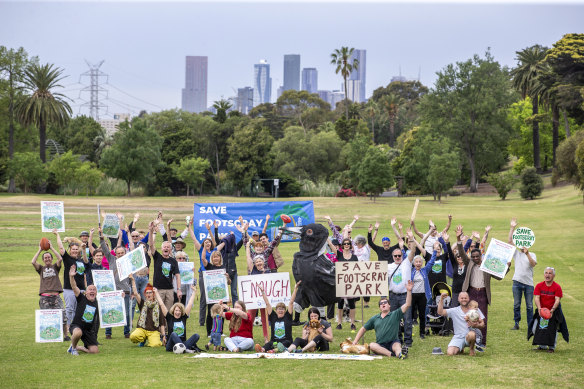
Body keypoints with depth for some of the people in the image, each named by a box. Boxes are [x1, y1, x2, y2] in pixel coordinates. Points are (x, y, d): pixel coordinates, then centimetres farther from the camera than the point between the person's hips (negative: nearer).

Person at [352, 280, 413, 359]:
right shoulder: (375, 319, 19)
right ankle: (391, 354, -47)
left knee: (397, 345, -36)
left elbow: (407, 305, -2)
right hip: (380, 345, 2)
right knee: (371, 345, -30)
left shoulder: (395, 314, 9)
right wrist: (355, 342, 14)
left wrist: (409, 291, -14)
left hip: (393, 342, -2)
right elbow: (363, 329, 24)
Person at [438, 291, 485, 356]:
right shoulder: (454, 311, 6)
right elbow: (440, 312, -5)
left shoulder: (475, 310, 7)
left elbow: (482, 324, 4)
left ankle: (472, 349, -5)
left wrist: (476, 325, -19)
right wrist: (441, 299, -14)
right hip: (458, 338, 1)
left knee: (471, 334, -39)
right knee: (450, 353, -23)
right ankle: (460, 349, 15)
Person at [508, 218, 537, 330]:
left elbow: (533, 264, -12)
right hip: (517, 282, 1)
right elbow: (510, 241, 1)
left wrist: (527, 254, -24)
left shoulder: (532, 255, 8)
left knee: (529, 306, 2)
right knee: (516, 305, 4)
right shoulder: (516, 253, 11)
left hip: (528, 283, -1)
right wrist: (512, 228, -6)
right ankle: (516, 323, 12)